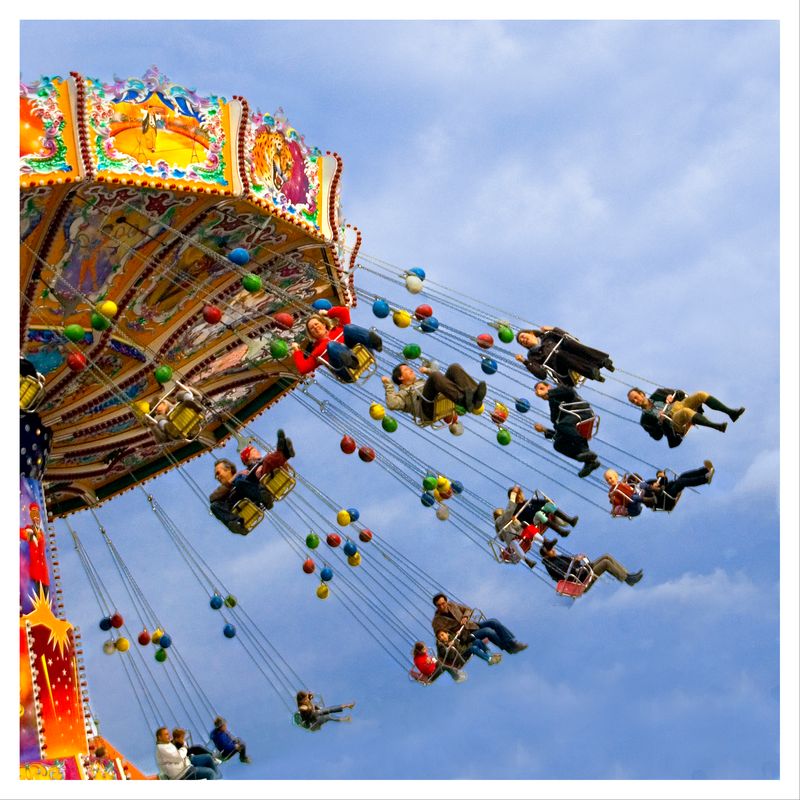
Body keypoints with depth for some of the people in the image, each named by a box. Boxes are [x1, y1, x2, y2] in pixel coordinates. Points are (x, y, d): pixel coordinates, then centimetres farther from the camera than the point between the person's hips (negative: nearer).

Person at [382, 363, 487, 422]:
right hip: (430, 408, -5)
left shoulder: (423, 381, 45)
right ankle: (464, 400, -55)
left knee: (454, 368, -15)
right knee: (435, 376, -31)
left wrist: (428, 371, 41)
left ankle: (474, 395, -43)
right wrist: (388, 386, 9)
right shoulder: (402, 394, 27)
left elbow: (444, 378, 41)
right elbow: (392, 404, 5)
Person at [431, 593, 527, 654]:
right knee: (489, 631, -27)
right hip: (465, 635, -6)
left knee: (494, 622, -13)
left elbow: (468, 610, 12)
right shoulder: (437, 621, -14)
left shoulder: (452, 605, 2)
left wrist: (465, 617, -10)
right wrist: (455, 634, -28)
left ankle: (513, 643, -6)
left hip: (471, 625, 6)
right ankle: (509, 648, -10)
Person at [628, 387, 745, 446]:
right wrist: (660, 422, -19)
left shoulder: (656, 395, 20)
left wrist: (671, 395, -4)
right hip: (675, 422, -5)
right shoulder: (645, 419, 8)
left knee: (701, 395, -21)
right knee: (686, 412, -40)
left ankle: (731, 412, -26)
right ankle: (717, 426, -49)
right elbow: (657, 436, -1)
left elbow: (680, 393, 18)